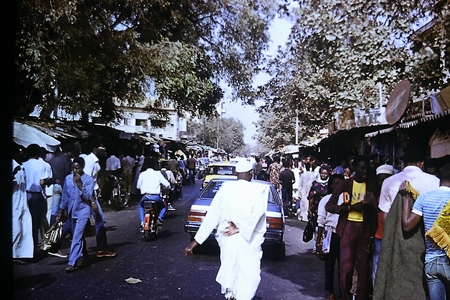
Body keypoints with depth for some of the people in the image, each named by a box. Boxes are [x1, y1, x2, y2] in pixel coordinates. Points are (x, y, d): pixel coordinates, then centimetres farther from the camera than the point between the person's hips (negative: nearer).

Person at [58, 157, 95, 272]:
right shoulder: (68, 178, 2)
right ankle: (84, 257, 32)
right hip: (71, 212, 5)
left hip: (83, 212, -5)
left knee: (77, 237, -11)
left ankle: (72, 263, -9)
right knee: (78, 237, 16)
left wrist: (80, 184, -28)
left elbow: (88, 197, -19)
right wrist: (61, 211, 12)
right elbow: (65, 195, 11)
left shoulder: (89, 180, -11)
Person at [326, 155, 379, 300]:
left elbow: (379, 208, 8)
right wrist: (351, 207, -16)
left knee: (364, 266, 9)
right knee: (346, 266, 0)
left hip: (366, 228, 2)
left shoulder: (372, 184, 5)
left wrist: (372, 204, -15)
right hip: (349, 227, -2)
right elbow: (329, 206, -5)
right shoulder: (345, 184, 0)